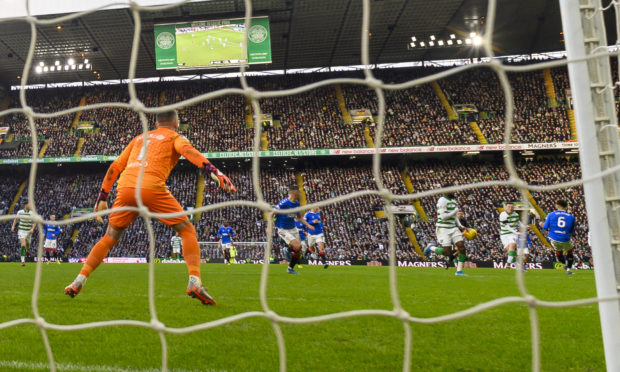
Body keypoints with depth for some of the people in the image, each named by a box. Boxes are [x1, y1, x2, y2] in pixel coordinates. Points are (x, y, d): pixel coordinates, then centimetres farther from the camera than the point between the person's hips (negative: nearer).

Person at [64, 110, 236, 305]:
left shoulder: (139, 138, 31)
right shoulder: (174, 137, 17)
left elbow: (115, 167, 29)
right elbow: (188, 150, -7)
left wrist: (102, 197, 33)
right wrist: (213, 171, -21)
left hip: (125, 188, 5)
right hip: (151, 188, -5)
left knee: (110, 238, 22)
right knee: (187, 230, 6)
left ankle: (78, 282, 19)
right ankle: (195, 282, -9)